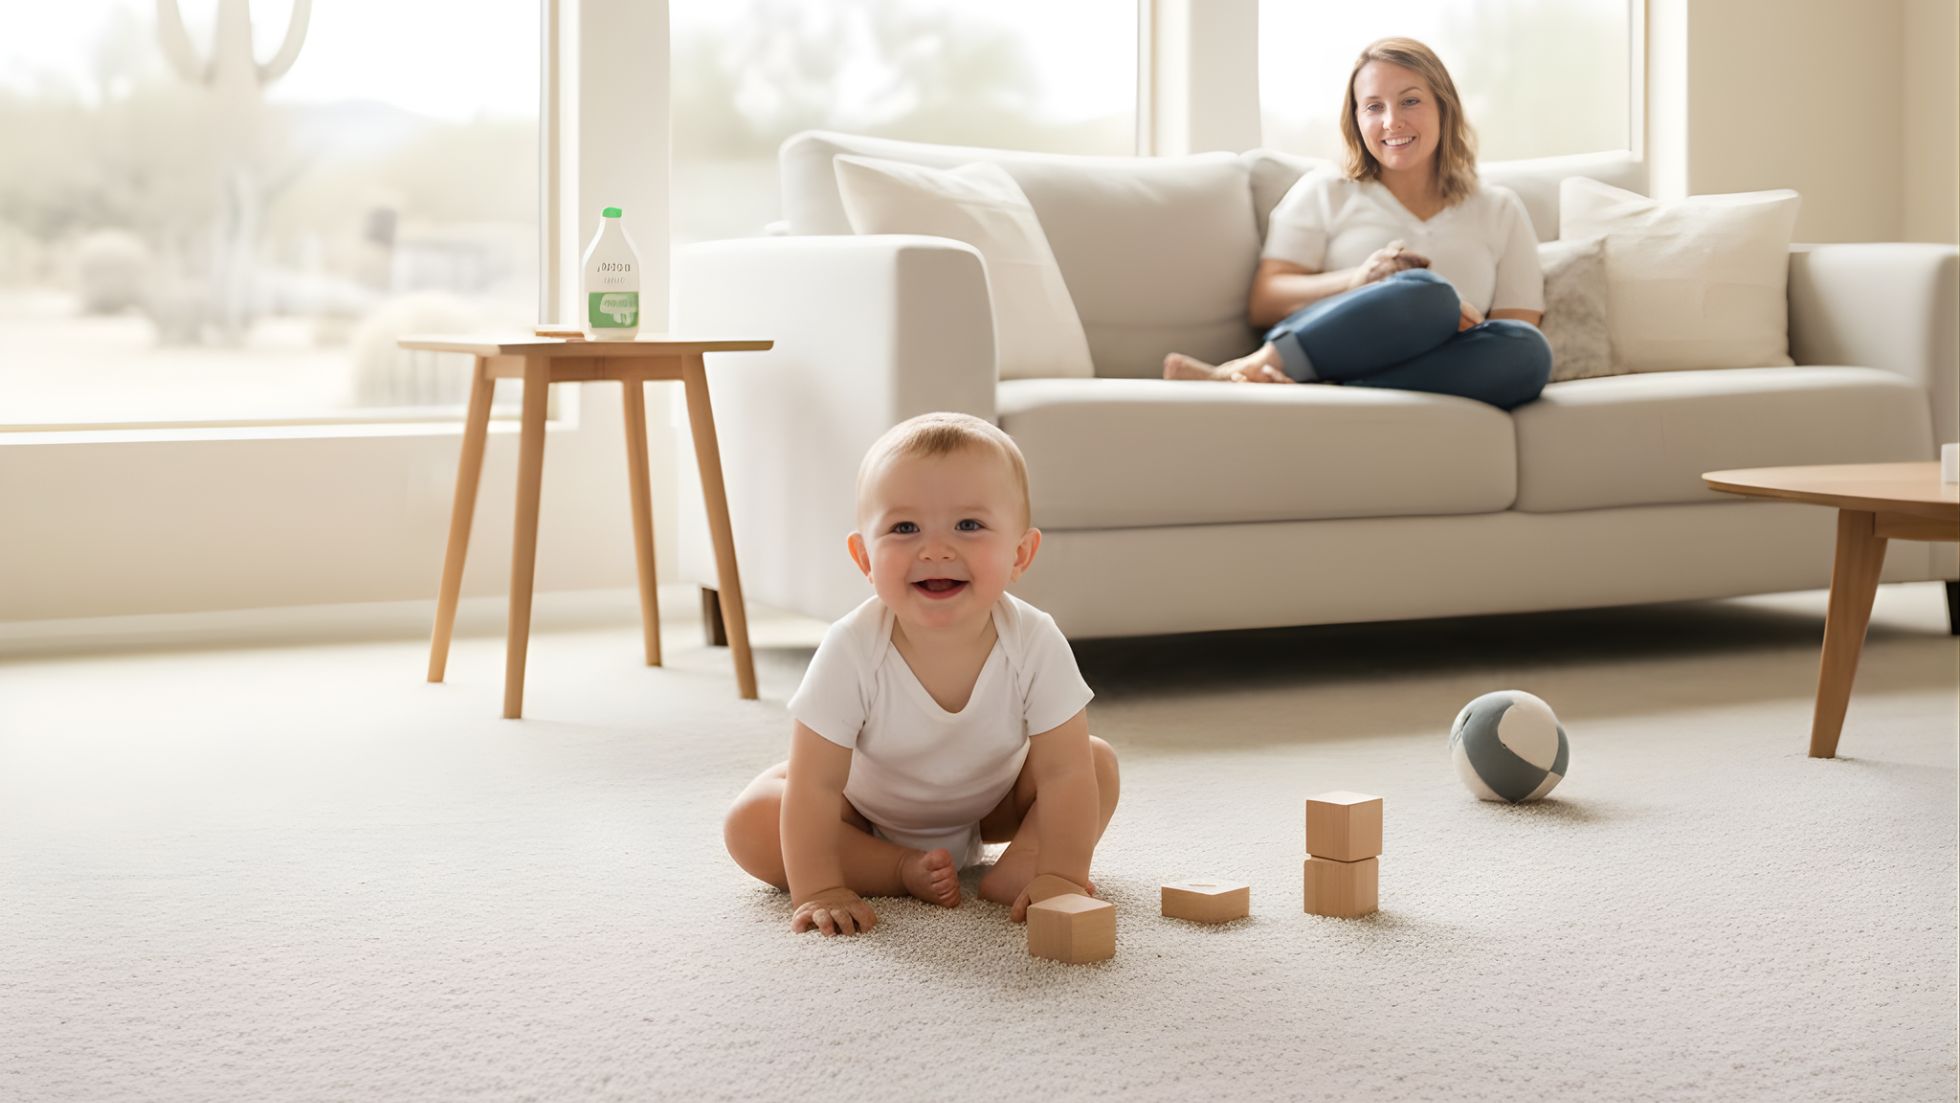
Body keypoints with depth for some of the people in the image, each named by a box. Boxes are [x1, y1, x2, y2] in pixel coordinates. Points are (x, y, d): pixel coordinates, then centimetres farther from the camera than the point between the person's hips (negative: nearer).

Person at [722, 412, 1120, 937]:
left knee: (1098, 762, -16)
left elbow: (1063, 772, -26)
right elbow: (815, 785, -32)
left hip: (991, 806, 1)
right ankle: (901, 870, -19)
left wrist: (1059, 875, -34)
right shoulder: (851, 652, -35)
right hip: (868, 810, -1)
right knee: (749, 824, -22)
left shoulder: (1035, 644, -31)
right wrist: (817, 890, -36)